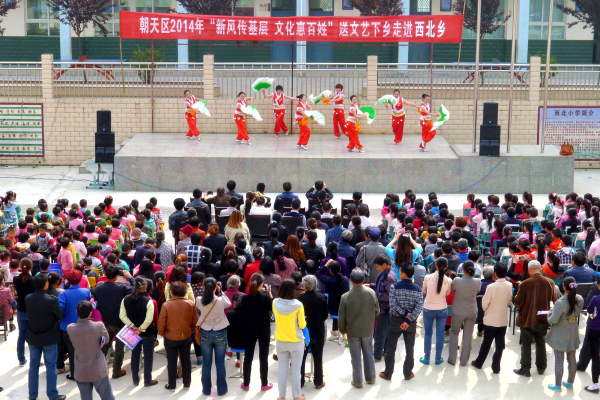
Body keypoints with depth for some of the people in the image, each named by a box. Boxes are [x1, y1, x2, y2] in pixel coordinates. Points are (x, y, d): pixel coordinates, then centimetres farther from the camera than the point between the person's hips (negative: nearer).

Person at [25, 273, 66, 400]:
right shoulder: (52, 300, -23)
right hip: (49, 338, -4)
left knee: (33, 365, 15)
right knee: (51, 367, 7)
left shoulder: (27, 298, -9)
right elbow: (60, 316, -9)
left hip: (33, 337, 4)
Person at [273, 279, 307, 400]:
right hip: (296, 342, -3)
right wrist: (304, 321, 10)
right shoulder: (298, 305, -18)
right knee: (296, 370, 10)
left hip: (280, 341, 3)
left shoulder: (275, 303, -8)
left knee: (282, 369, 12)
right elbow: (302, 325, -10)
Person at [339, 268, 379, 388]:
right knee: (369, 354, 19)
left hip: (352, 331, -2)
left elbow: (342, 317, -11)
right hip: (368, 330, 2)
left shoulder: (345, 297, -19)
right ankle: (370, 378, 32)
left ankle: (357, 381, 21)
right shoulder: (371, 293, -14)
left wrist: (342, 329, 7)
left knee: (356, 357, 11)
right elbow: (377, 312, -3)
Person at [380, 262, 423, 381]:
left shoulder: (394, 286, -13)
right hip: (411, 323, 2)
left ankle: (388, 373, 18)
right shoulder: (418, 289, -6)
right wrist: (408, 319, -15)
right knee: (410, 349, 15)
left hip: (395, 321, -2)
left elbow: (392, 305, -20)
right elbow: (419, 308, -13)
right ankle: (408, 373, 23)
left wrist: (404, 313, -12)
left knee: (390, 349, 11)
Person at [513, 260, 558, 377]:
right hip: (543, 319, 4)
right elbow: (554, 300, 4)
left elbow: (517, 303, -14)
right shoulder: (549, 283, -7)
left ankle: (525, 369, 11)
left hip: (527, 320, -4)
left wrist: (516, 297, 7)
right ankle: (541, 368, 27)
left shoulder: (525, 284, -19)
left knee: (526, 344, 7)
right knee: (541, 343, 18)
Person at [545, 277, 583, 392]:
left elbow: (553, 320, -21)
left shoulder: (560, 302, -27)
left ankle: (557, 385, 15)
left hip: (560, 334, -6)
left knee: (559, 360, 6)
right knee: (572, 359, 18)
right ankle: (570, 382, 33)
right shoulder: (580, 300, -8)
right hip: (573, 333, 6)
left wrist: (549, 314, 0)